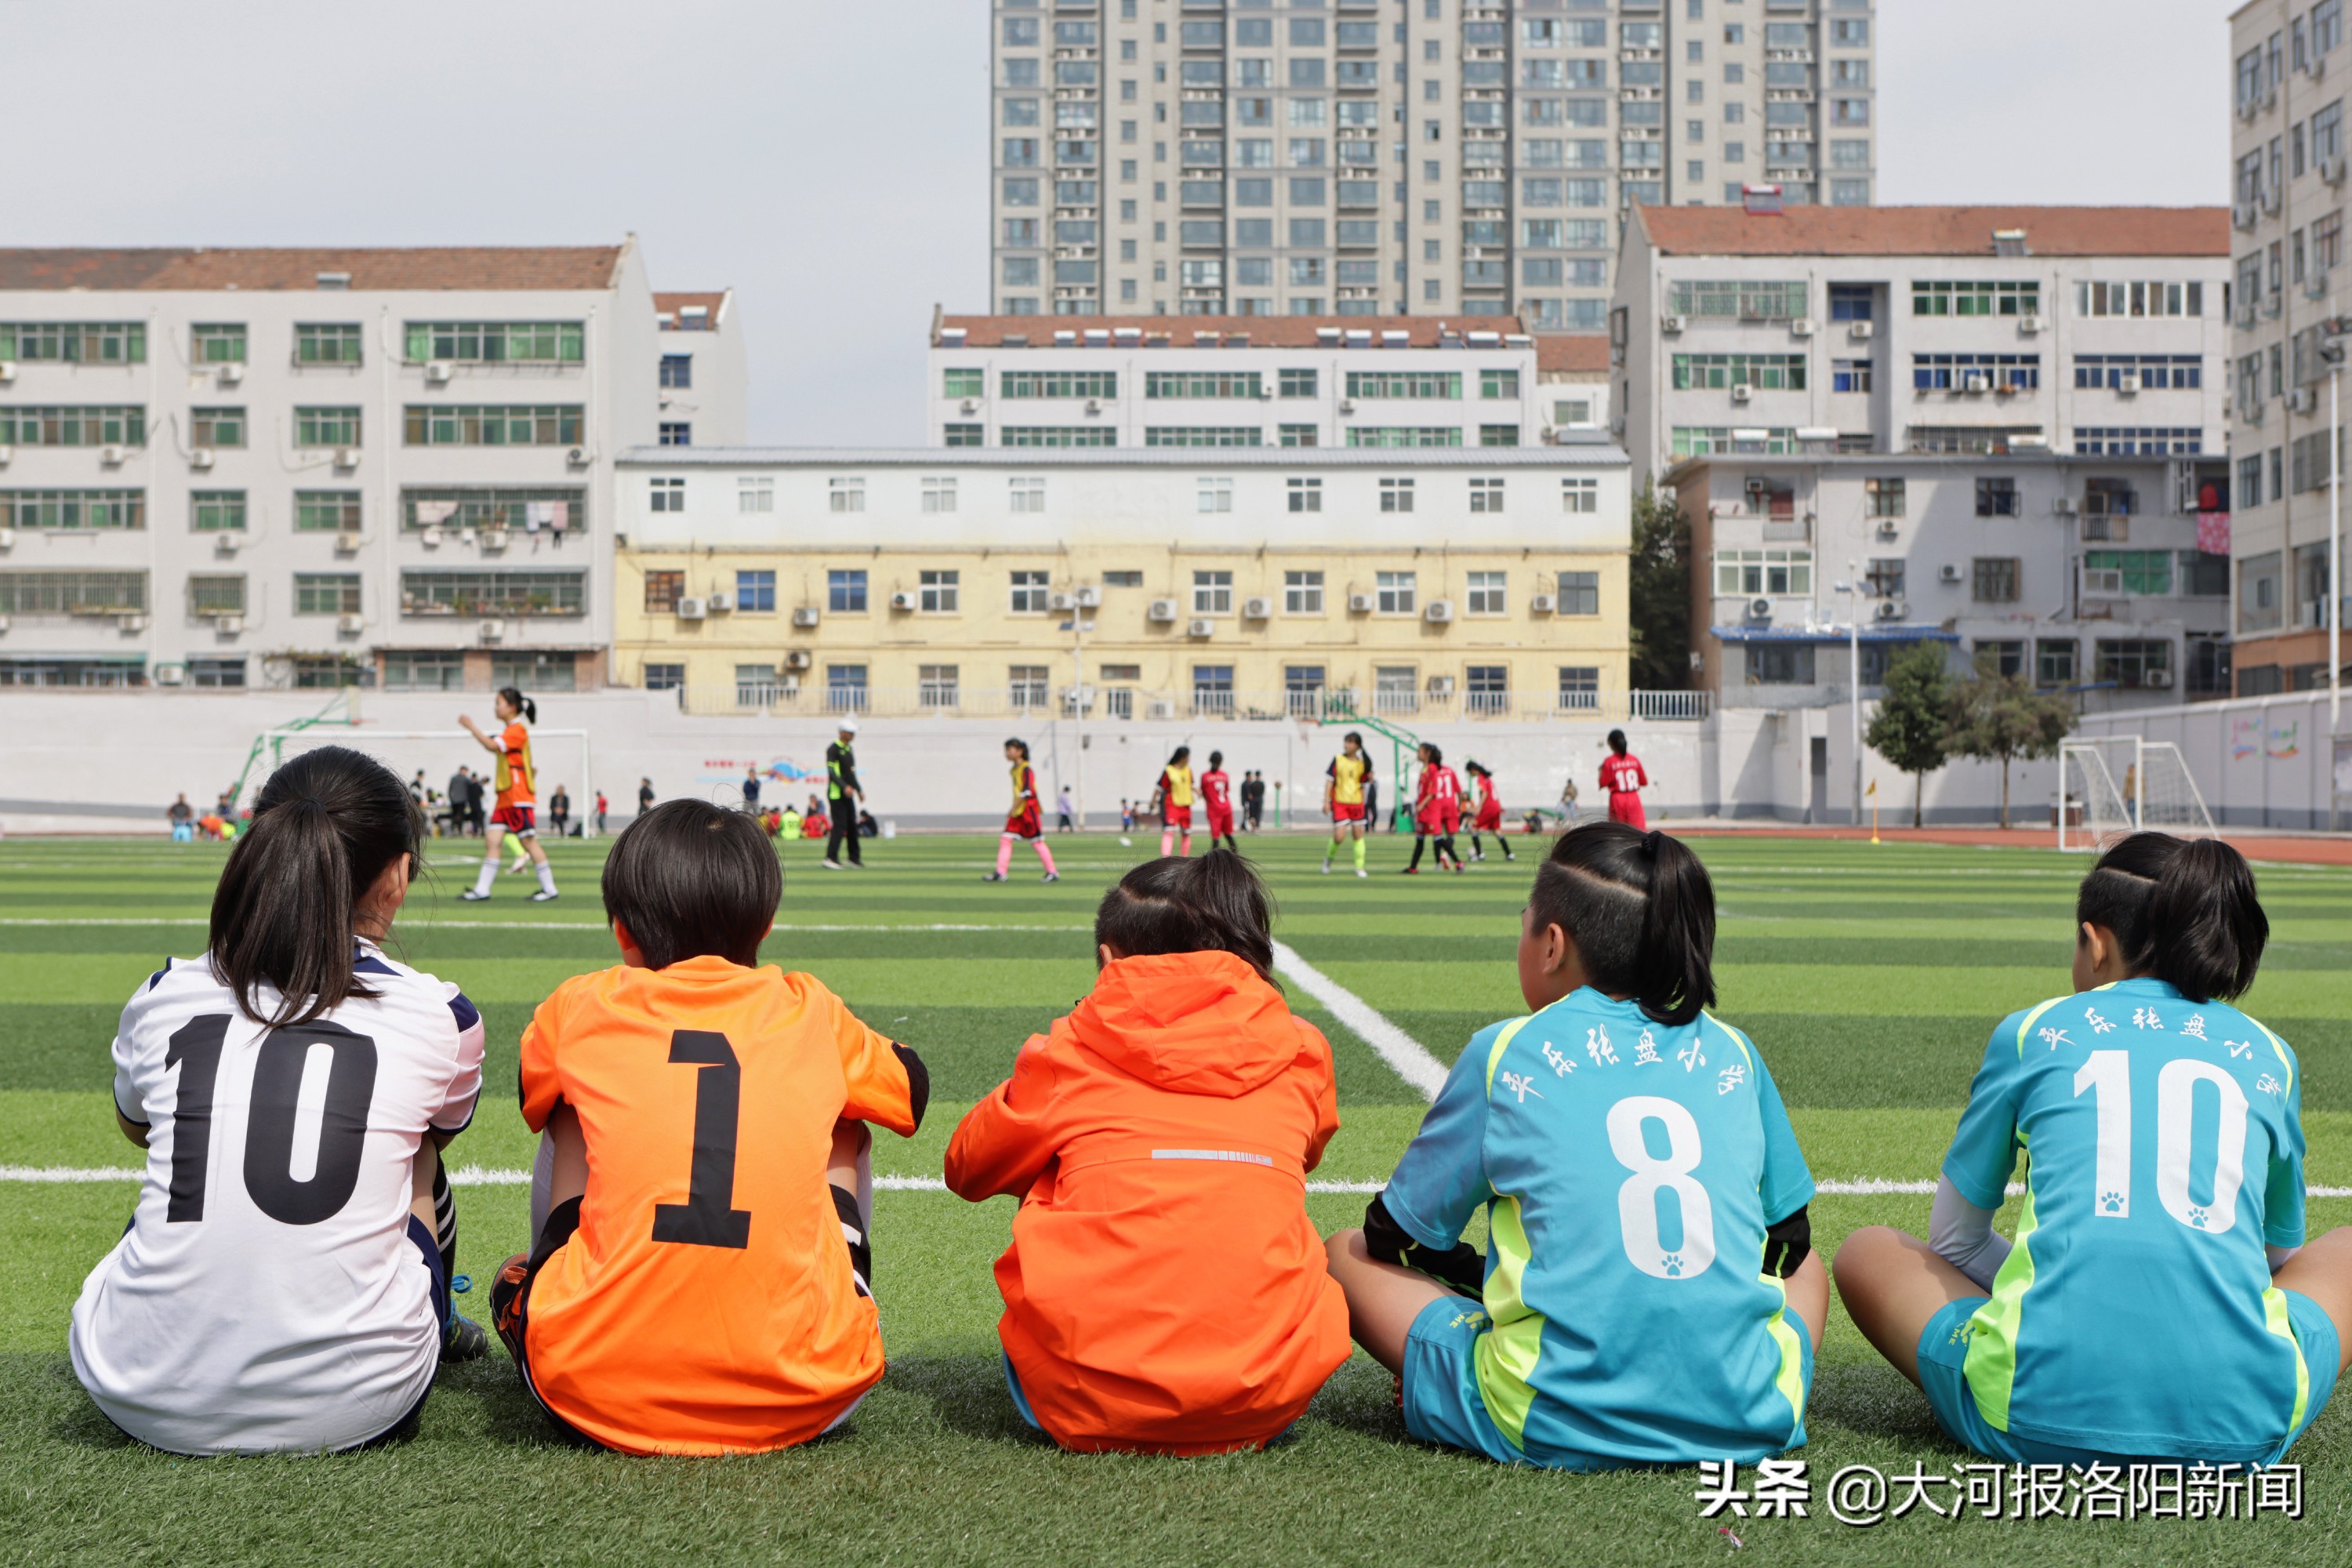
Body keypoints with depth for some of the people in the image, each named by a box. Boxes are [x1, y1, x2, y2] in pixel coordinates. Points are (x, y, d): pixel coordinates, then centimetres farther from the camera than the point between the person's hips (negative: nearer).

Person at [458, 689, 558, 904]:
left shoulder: (517, 730, -11)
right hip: (506, 798, 9)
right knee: (492, 839, 1)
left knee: (529, 841, -7)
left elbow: (493, 746, -24)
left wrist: (471, 726, -20)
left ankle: (549, 889, -1)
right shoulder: (510, 730, 19)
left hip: (520, 798, -9)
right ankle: (482, 889, 0)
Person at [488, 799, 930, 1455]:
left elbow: (535, 1103, 31)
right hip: (801, 1402, 0)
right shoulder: (810, 1013, 9)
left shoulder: (582, 1008, 7)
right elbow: (910, 1091, 30)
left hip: (599, 1396, 0)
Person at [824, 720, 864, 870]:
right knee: (839, 825, -12)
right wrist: (845, 786, -30)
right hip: (836, 794, -9)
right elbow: (832, 772, -21)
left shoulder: (849, 749, 16)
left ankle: (854, 857, 23)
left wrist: (859, 790, 21)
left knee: (852, 825, 13)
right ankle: (831, 858, -12)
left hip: (848, 795, 9)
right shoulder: (833, 749, -12)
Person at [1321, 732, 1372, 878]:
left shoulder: (1362, 764, 4)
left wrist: (1363, 804, 10)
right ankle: (1329, 857, 20)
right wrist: (1326, 801, -7)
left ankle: (1360, 867, 11)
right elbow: (1329, 780, -2)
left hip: (1356, 803, 2)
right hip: (1339, 803, -2)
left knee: (1358, 834, 3)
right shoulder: (1338, 760, -2)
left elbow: (1363, 786, 13)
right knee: (1339, 837, -10)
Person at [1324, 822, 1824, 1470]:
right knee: (1805, 1267, 36)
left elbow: (1398, 1236, 11)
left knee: (1348, 1254, 17)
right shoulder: (1732, 1052, 10)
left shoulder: (1505, 1053, 2)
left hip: (1553, 1426, -3)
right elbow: (1789, 1239, 21)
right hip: (1747, 1425, 3)